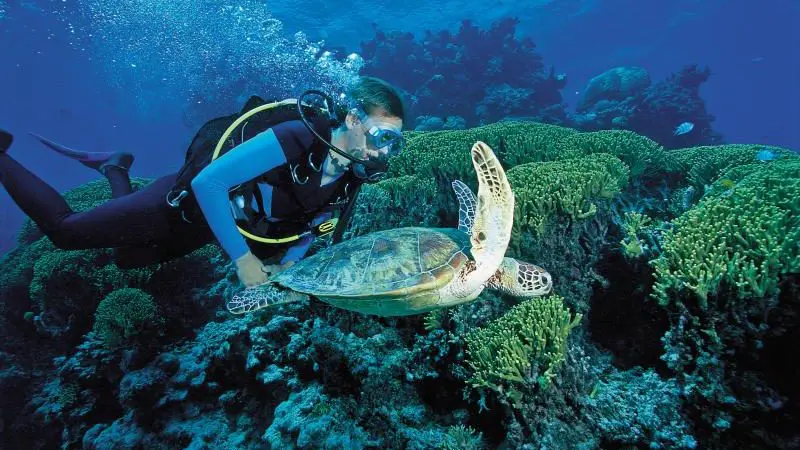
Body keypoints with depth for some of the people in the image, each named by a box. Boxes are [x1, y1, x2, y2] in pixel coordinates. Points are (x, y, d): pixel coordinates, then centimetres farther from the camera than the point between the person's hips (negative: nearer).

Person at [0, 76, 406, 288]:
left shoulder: (352, 179, -11)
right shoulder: (295, 138, -34)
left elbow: (310, 222, 6)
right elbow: (208, 182, -32)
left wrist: (288, 265, -10)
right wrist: (243, 259, -30)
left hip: (219, 224, 7)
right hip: (185, 200, -6)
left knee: (128, 258, 27)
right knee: (63, 230, 6)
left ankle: (115, 169, 42)